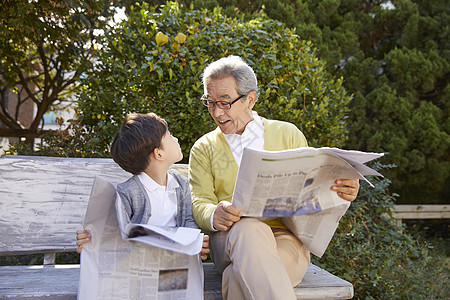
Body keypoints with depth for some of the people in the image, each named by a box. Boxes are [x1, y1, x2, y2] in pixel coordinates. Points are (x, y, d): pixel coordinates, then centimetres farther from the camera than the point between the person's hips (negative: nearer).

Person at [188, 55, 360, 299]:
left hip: (286, 236, -1)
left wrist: (340, 193, -9)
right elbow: (200, 204, 5)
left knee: (240, 278, -36)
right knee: (250, 231, -37)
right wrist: (215, 215, -21)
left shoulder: (288, 134, 15)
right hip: (231, 238, 1)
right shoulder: (204, 149, 16)